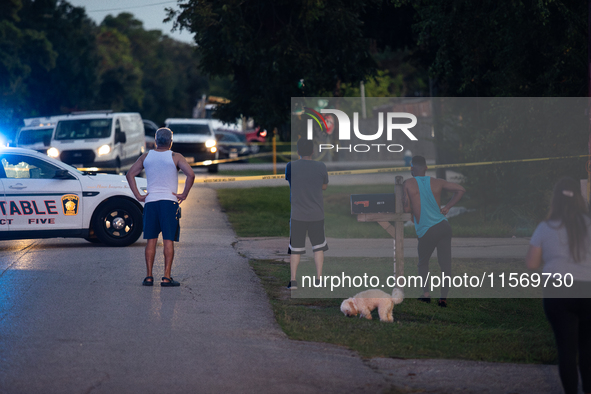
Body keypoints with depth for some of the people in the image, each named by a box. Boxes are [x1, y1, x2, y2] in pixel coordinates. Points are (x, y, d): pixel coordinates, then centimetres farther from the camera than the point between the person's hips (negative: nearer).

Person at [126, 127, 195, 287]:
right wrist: (184, 194, -7)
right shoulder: (175, 157, -3)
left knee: (151, 241, 8)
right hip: (169, 202, -3)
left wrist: (138, 195, 7)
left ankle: (149, 276, 5)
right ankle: (166, 277, -6)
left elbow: (130, 174, 8)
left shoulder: (146, 157, 8)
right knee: (168, 240, -1)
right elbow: (191, 174, -15)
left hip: (150, 202, 3)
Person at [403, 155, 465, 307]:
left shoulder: (408, 184, 1)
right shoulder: (437, 182, 11)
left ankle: (426, 293, 8)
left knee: (423, 263, 19)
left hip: (426, 231, -3)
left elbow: (406, 208, -3)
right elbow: (460, 190, 11)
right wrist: (447, 208, 13)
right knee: (445, 264, 4)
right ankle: (443, 297, -5)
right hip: (444, 226, 3)